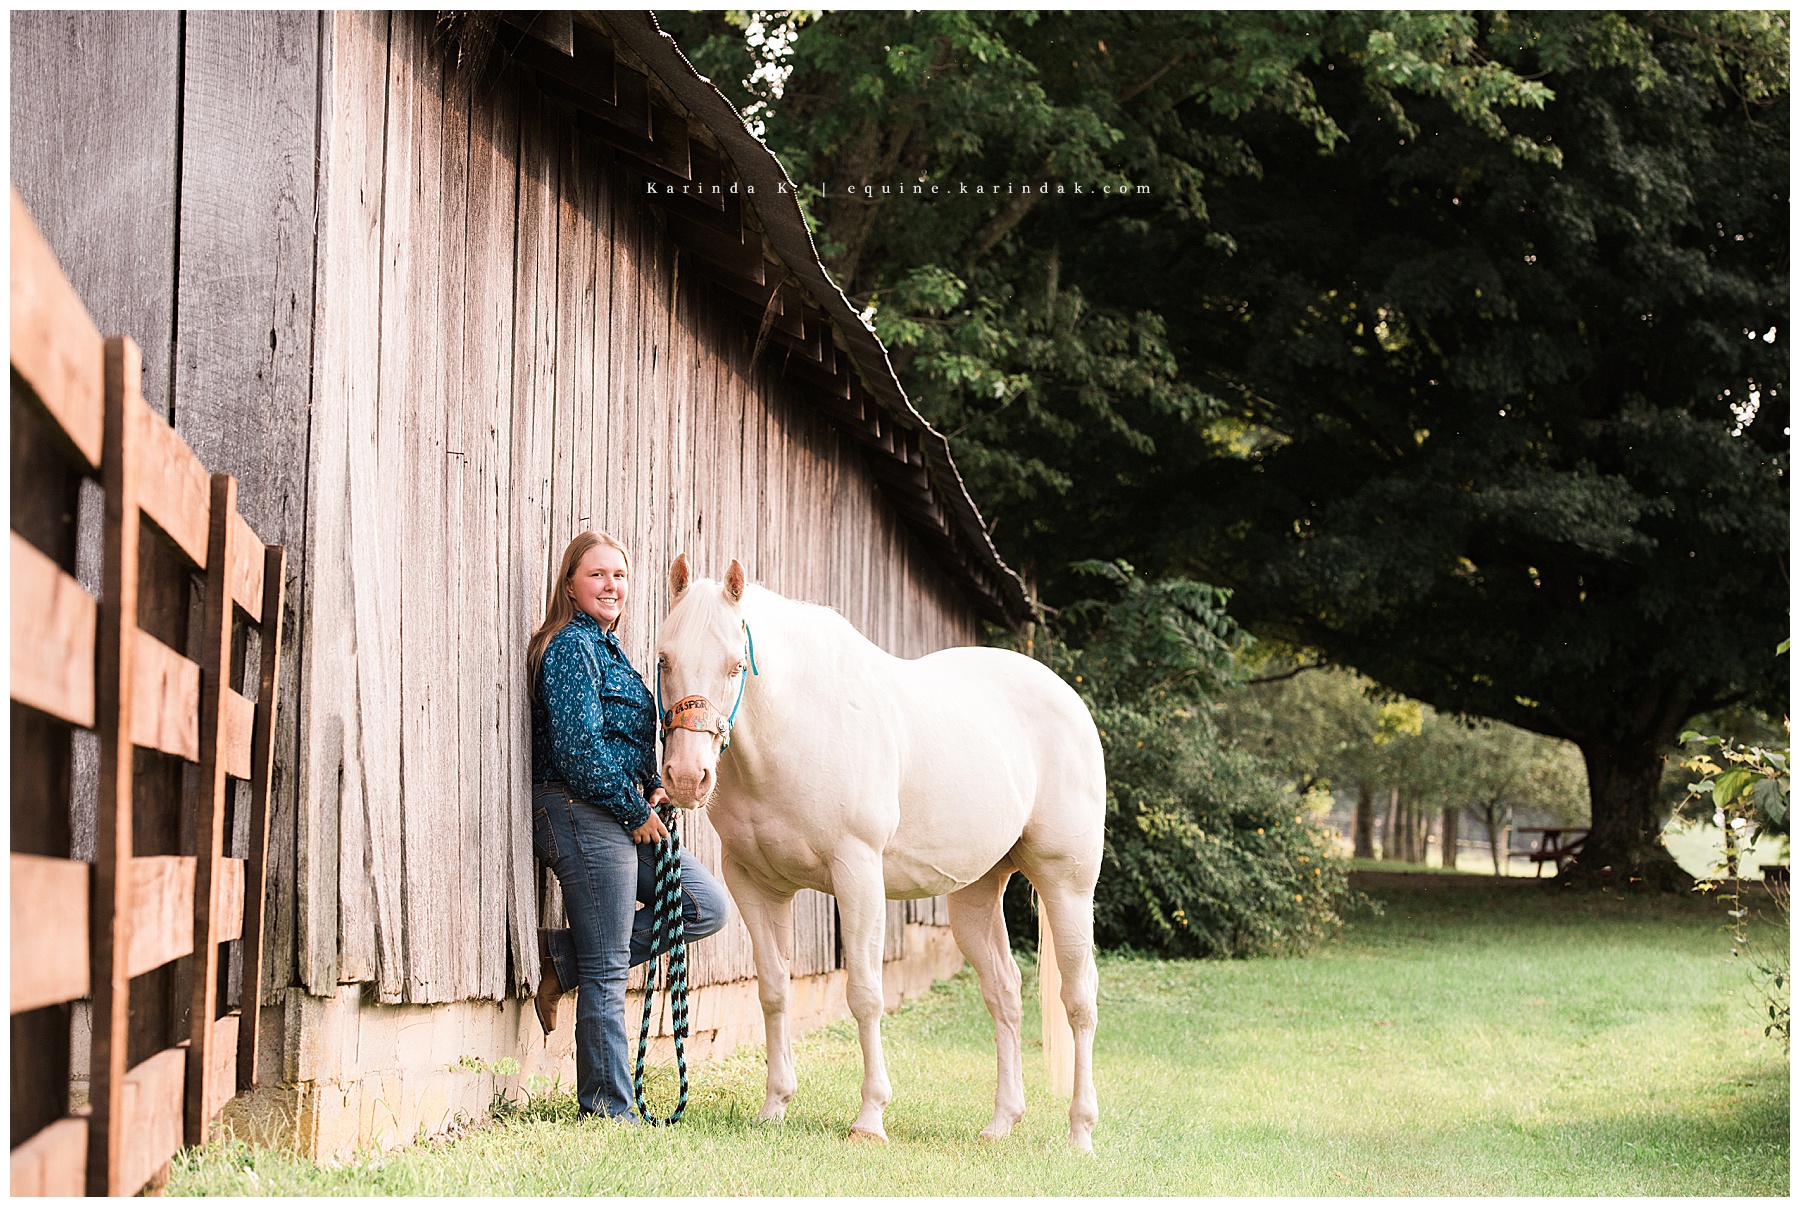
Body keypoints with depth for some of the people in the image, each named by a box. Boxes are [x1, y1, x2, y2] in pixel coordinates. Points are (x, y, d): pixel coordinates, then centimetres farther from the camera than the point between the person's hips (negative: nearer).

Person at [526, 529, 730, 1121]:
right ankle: (608, 1108, 4)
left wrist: (652, 787, 7)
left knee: (708, 906, 11)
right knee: (606, 973, -5)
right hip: (581, 815, -10)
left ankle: (563, 956, 8)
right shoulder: (572, 647, -13)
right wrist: (637, 811, -12)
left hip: (621, 819, 10)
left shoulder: (606, 647, 17)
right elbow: (579, 749, -21)